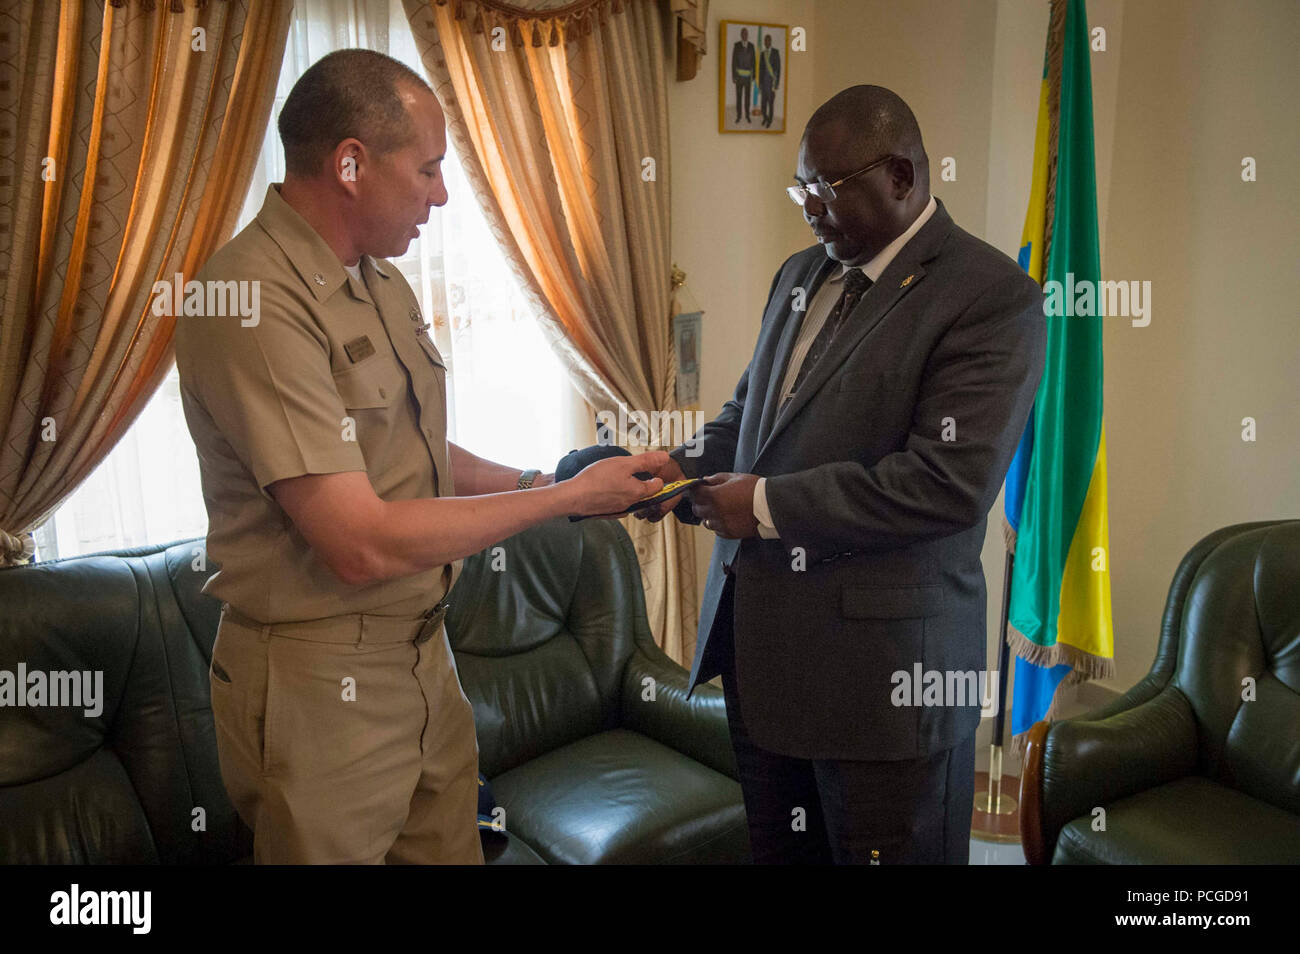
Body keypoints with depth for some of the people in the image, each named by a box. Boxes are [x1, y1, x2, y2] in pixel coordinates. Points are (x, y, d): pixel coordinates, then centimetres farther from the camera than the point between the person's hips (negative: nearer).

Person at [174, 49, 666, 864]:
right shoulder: (256, 301, -22)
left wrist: (535, 480, 2)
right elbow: (363, 544, -25)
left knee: (453, 846, 17)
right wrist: (566, 499, -17)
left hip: (424, 652, 8)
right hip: (322, 685, -8)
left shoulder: (380, 278, 8)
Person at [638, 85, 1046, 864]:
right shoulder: (800, 275, 13)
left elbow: (951, 481, -22)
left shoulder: (993, 297, -13)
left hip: (885, 666, -7)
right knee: (777, 850, 21)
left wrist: (771, 504, -19)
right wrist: (686, 470, 0)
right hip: (760, 648, 8)